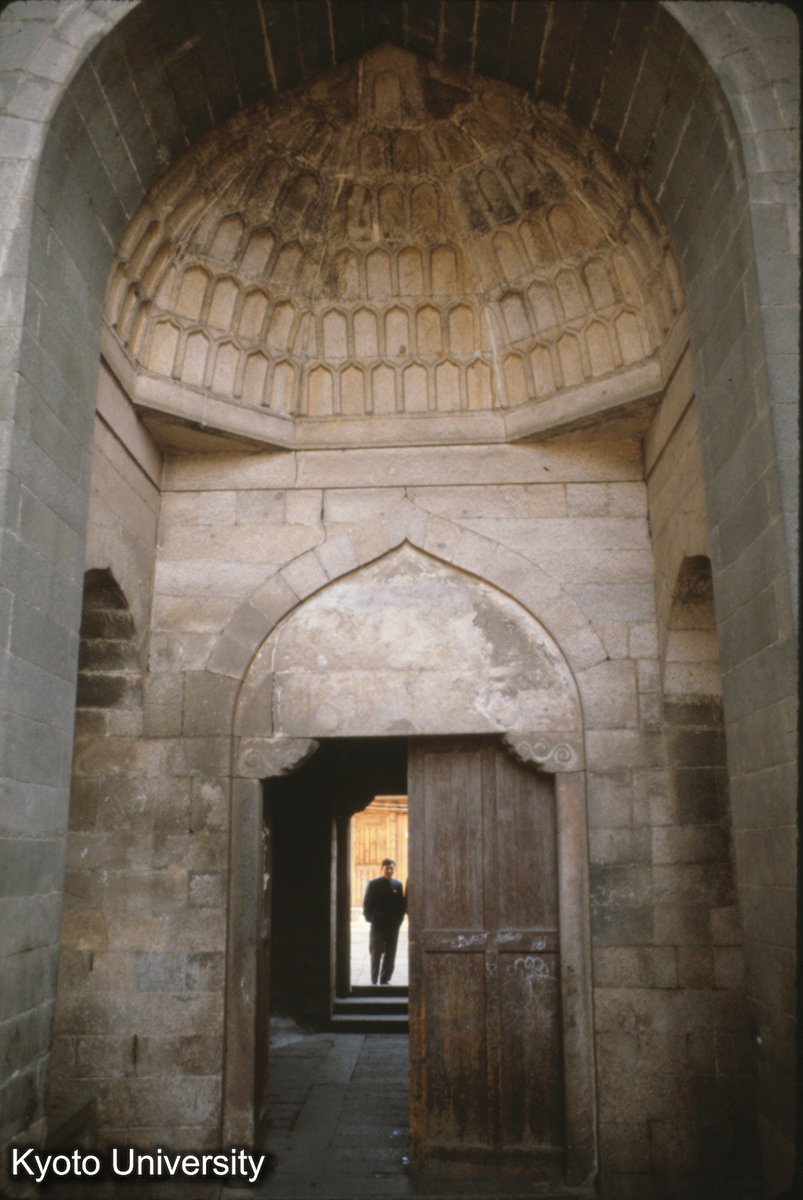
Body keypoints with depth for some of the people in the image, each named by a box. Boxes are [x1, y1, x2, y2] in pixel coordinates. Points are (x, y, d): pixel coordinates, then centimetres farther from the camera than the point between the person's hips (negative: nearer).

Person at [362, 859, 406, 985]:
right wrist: (371, 919, -6)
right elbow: (367, 904, 3)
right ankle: (374, 981, 3)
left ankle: (385, 979, 15)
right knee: (376, 953, -1)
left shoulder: (397, 885, 8)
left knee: (390, 955, 6)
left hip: (393, 926, 3)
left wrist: (398, 919, 2)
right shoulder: (373, 884, 1)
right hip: (377, 926, -3)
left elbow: (401, 905, 13)